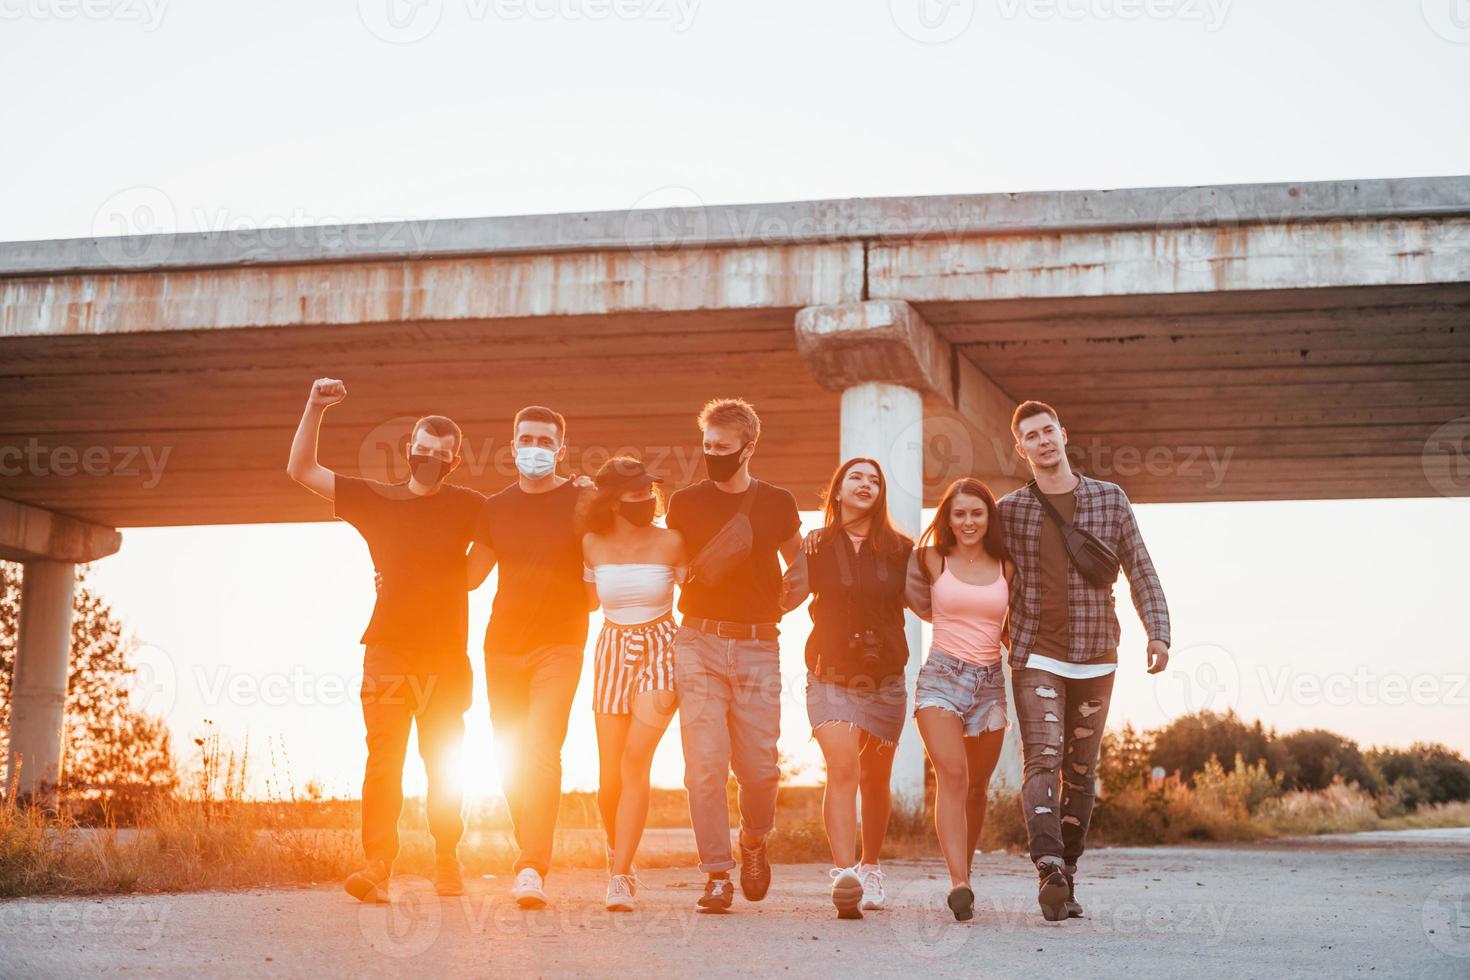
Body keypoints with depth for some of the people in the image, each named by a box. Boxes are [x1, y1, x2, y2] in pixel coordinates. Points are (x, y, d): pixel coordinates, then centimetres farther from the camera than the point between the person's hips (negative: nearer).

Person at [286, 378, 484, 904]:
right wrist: (315, 409, -2)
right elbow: (301, 470, 8)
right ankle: (377, 867, -14)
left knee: (444, 767, 6)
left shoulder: (468, 507, 6)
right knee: (383, 762, -10)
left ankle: (447, 863, 18)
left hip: (447, 658, 0)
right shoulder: (376, 500, 8)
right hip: (388, 655, 0)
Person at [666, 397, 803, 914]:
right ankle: (717, 875, -1)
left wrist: (778, 603, 9)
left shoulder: (777, 503, 8)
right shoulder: (685, 503, 6)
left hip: (758, 647, 0)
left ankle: (754, 841, 28)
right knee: (705, 763, -9)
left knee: (759, 767, -2)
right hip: (699, 643, 0)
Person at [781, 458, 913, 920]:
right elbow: (786, 599, -1)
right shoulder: (816, 545, 3)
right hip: (831, 677, -2)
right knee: (842, 766, -21)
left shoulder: (900, 548, 6)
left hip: (885, 678, 2)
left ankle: (869, 868, 33)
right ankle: (843, 875, -29)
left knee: (875, 779, 12)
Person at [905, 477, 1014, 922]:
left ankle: (961, 877, 24)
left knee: (977, 788, 8)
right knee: (952, 775, -20)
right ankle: (960, 885, -28)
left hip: (990, 682, 3)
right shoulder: (933, 561, 4)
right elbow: (925, 606, 23)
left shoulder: (1006, 568, 10)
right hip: (941, 676, -3)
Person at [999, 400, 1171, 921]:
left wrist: (1158, 633, -5)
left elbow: (1140, 571, 6)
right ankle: (1049, 866, -29)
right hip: (1036, 657, -2)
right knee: (1042, 759, -17)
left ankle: (1065, 878, 13)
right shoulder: (1009, 511, 4)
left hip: (1095, 658, 2)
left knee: (1081, 770, 6)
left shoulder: (1110, 500, 5)